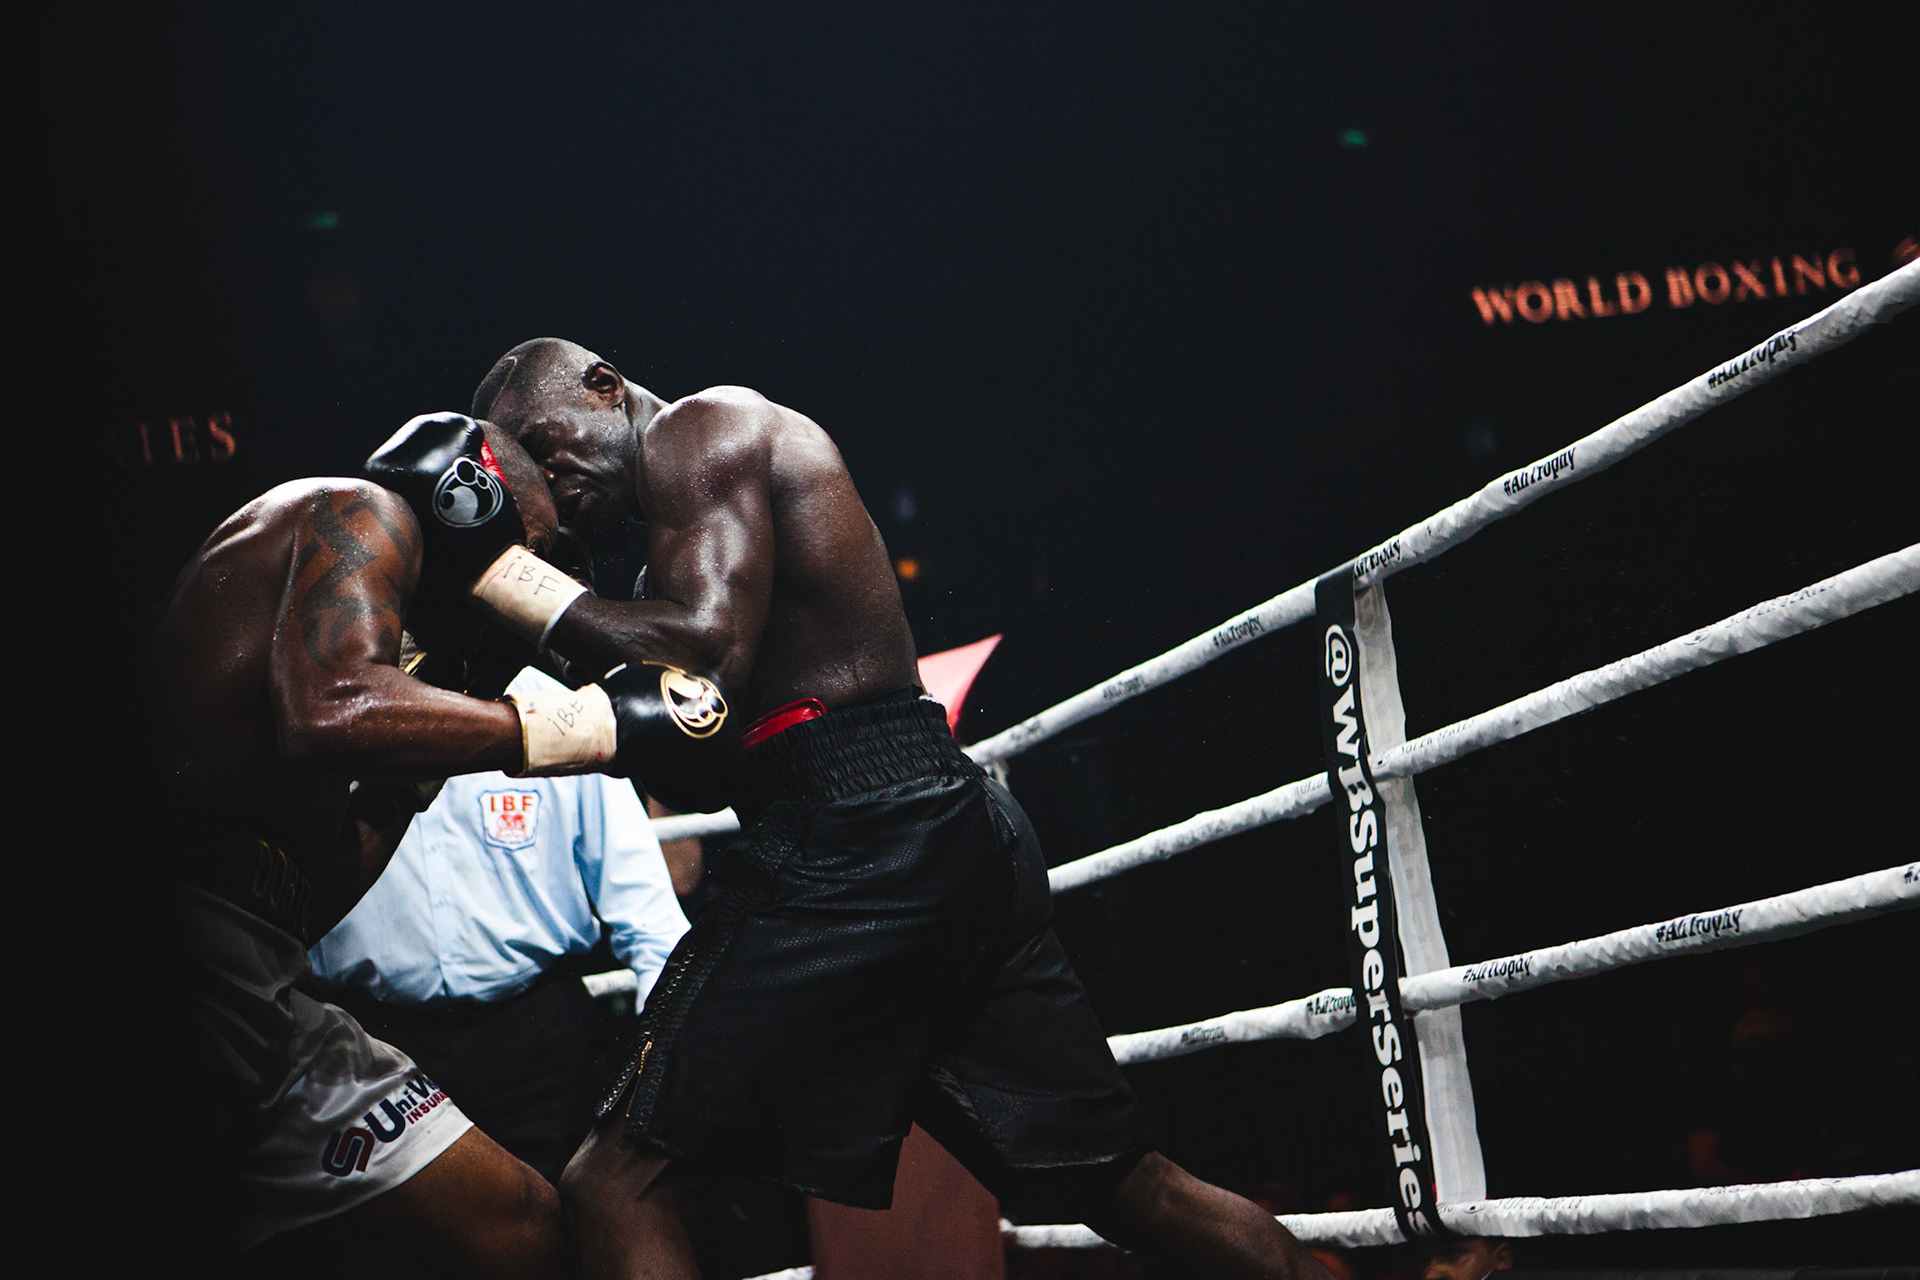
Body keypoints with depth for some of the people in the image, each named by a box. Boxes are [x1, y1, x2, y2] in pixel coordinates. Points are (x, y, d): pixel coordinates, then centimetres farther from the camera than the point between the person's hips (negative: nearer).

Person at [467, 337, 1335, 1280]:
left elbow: (708, 660, -16)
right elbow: (701, 775, 25)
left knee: (616, 1181, -11)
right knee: (1135, 1190, 14)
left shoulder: (695, 431, 2)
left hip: (852, 833, -10)